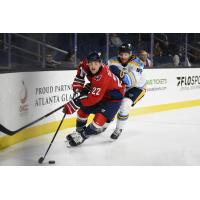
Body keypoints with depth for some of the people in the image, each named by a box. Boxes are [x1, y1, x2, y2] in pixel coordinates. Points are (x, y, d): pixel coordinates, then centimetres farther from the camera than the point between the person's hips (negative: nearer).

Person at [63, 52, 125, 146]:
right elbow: (82, 66, 8)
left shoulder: (102, 77, -41)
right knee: (83, 109, 9)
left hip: (113, 96, -8)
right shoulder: (87, 64, -18)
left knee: (100, 117, -24)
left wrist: (74, 104, -41)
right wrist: (78, 82, -1)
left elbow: (93, 98, -41)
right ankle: (80, 129, 30)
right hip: (98, 91, 8)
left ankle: (83, 135, -10)